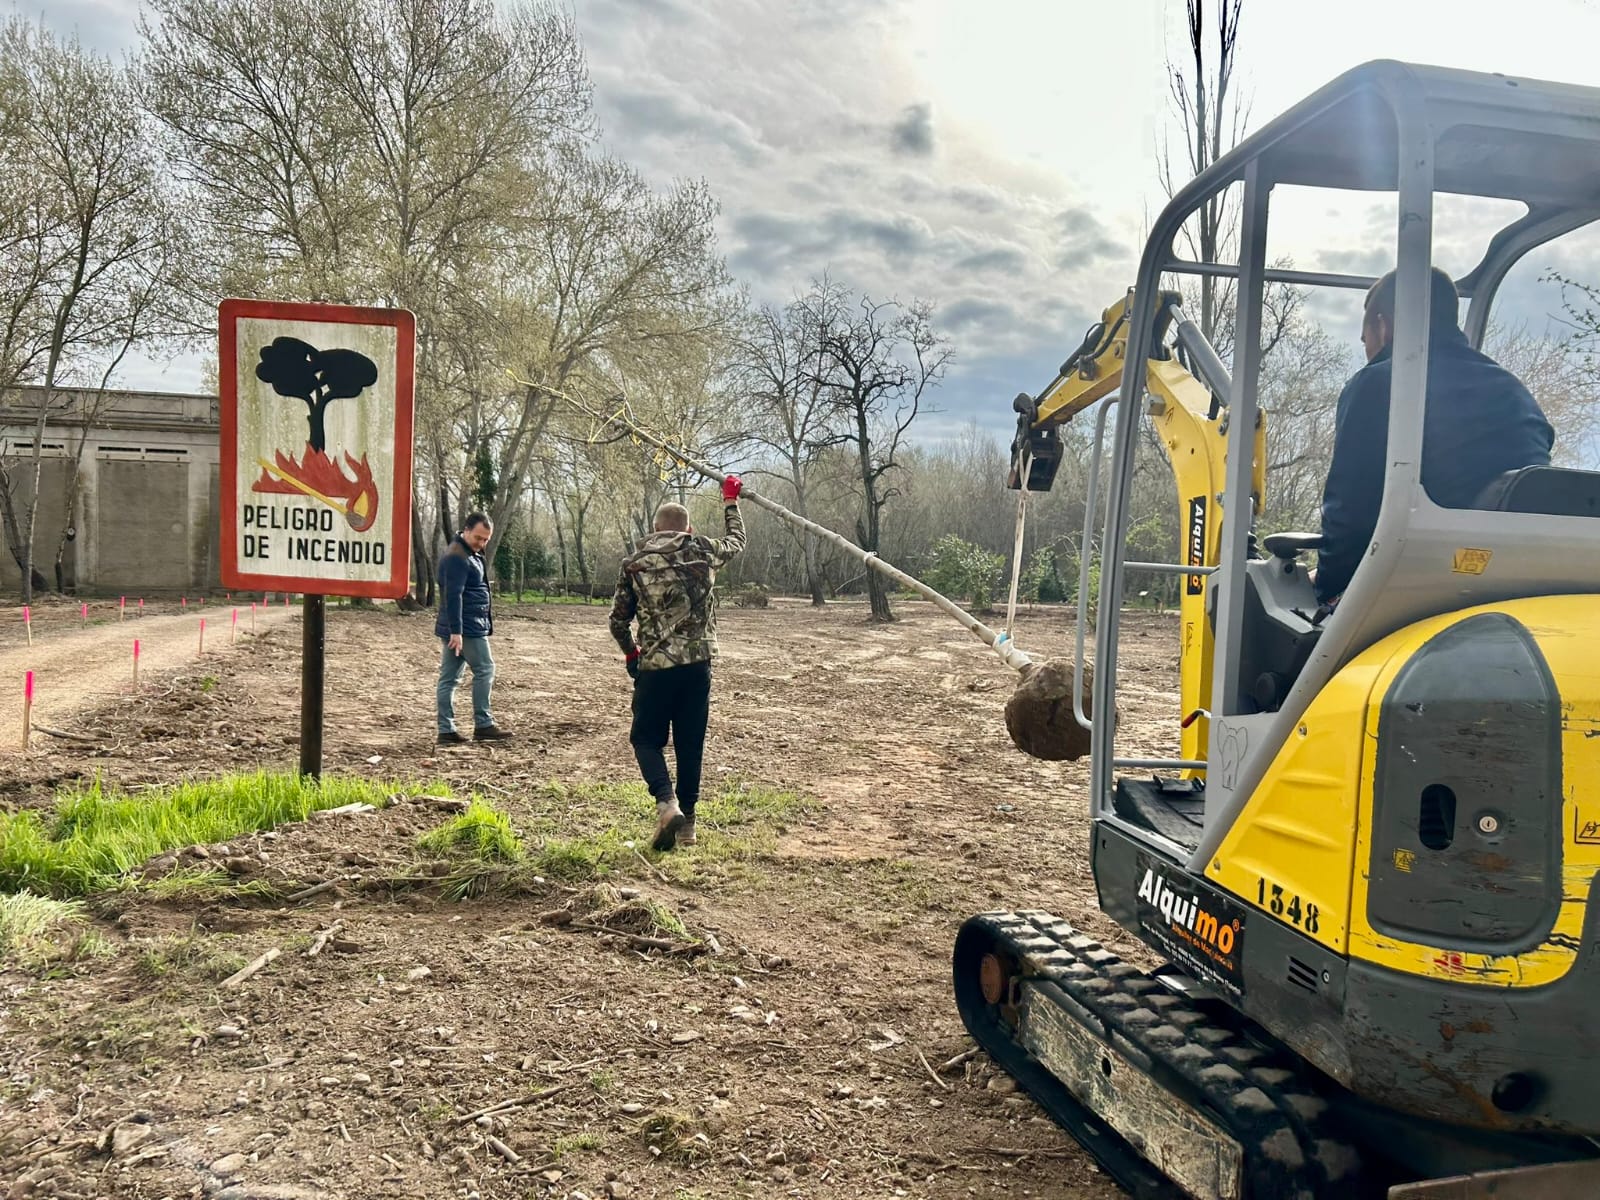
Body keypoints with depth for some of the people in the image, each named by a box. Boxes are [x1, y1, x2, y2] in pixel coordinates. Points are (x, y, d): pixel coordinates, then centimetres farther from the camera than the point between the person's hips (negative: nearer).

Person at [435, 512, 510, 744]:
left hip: (459, 628, 10)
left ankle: (446, 730, 10)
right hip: (467, 628, -10)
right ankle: (483, 725, 2)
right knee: (484, 670, -3)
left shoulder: (470, 555, 19)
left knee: (449, 676, 8)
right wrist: (456, 631, -26)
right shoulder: (457, 557, -15)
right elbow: (453, 596, -22)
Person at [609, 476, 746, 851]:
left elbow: (618, 620, 8)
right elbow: (736, 541, 26)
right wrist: (730, 501, 40)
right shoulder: (703, 551, 4)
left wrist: (630, 652, 27)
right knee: (690, 743, 12)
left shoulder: (634, 564, 3)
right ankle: (687, 820, 16)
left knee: (646, 738, 10)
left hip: (654, 666, -1)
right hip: (698, 663, 2)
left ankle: (667, 804, -13)